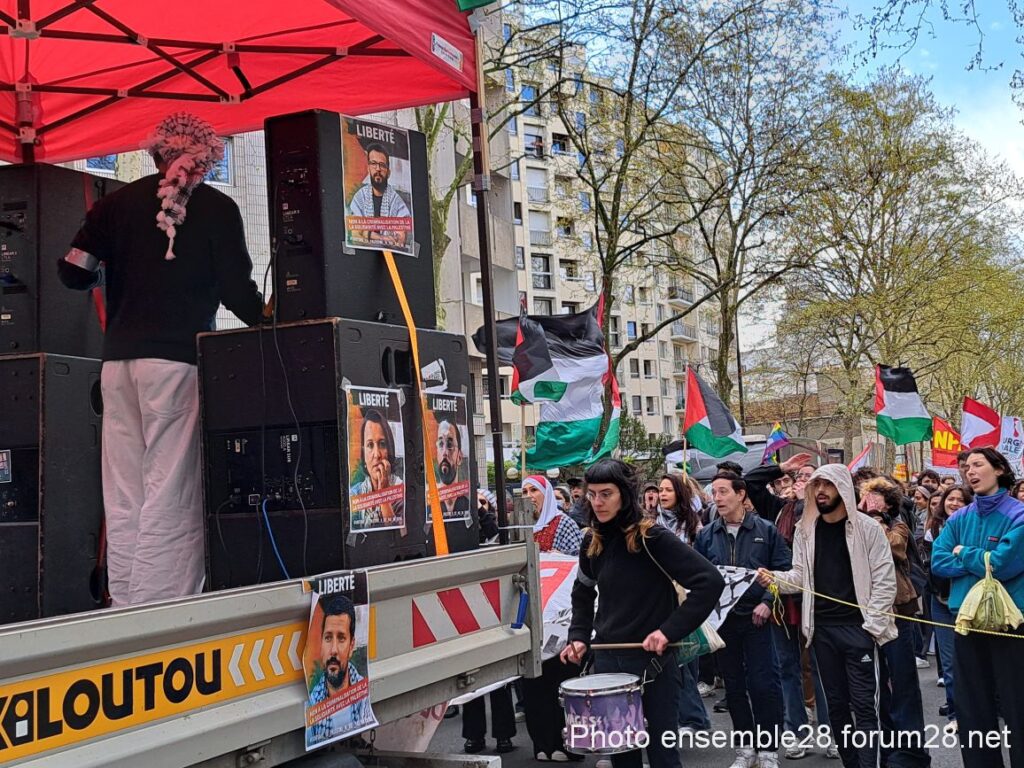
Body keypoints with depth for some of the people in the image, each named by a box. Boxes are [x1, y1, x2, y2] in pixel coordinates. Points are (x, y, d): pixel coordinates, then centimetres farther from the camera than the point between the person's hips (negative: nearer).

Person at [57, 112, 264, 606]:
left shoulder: (117, 203, 12)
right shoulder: (217, 208, 2)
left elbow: (73, 273, 8)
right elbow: (236, 289, -2)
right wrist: (265, 319, 17)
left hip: (119, 358, 4)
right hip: (179, 359, -4)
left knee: (123, 496, 7)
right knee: (172, 493, -4)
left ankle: (125, 609, 11)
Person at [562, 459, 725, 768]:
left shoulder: (652, 537, -15)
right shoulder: (593, 541, 3)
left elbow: (711, 582, -20)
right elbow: (583, 593, 19)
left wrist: (670, 630, -22)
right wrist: (578, 636, 4)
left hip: (653, 660, -5)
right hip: (607, 659, 5)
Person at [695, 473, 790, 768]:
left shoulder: (765, 530, -2)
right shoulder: (707, 535, 5)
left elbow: (783, 569, -3)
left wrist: (767, 602, -12)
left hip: (756, 617, -3)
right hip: (722, 619, 3)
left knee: (763, 685, -3)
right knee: (734, 686, 11)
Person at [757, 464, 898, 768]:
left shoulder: (867, 527, -6)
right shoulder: (805, 529, 7)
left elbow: (885, 580, -7)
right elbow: (800, 576, 7)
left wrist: (872, 625, -12)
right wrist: (775, 578, -14)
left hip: (857, 626, -4)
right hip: (822, 628, 4)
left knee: (862, 704, -2)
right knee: (836, 702, 11)